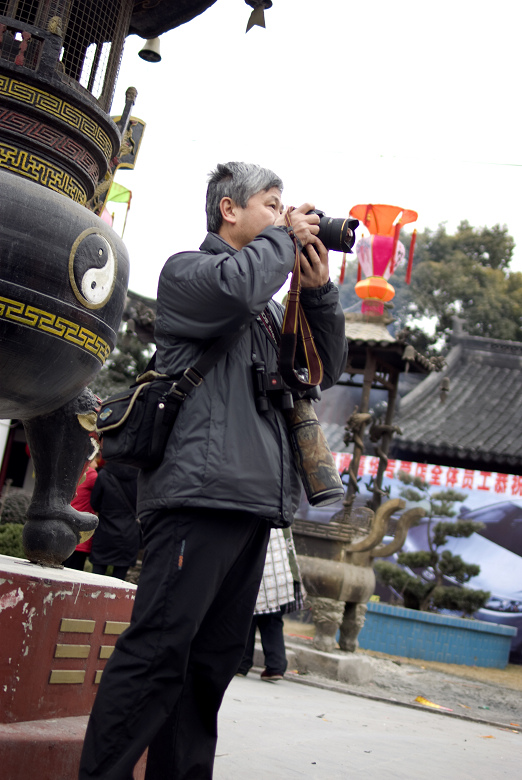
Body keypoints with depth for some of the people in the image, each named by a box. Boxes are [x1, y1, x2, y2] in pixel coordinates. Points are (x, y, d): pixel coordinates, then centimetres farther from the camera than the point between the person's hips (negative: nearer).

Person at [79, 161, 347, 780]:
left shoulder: (269, 306, 29)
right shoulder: (187, 269, 5)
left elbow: (326, 370, 25)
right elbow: (236, 286, -19)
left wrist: (319, 290, 13)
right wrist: (284, 235, -1)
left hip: (253, 500, 8)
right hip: (199, 493, -8)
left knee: (213, 661, 8)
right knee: (157, 652, -12)